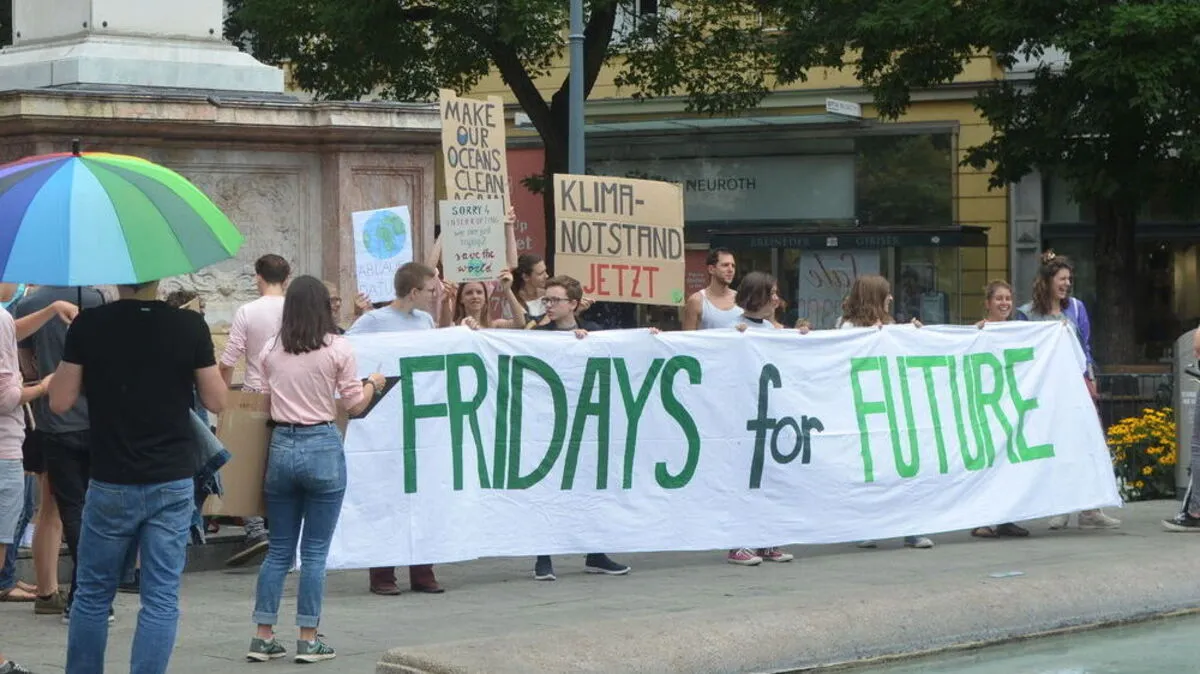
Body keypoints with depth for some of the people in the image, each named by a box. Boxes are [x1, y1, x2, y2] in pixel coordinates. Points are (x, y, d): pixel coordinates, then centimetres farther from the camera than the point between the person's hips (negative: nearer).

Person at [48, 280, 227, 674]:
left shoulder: (88, 326, -8)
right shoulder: (191, 326, -7)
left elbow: (60, 402, -3)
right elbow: (216, 402, 0)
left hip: (111, 483, 0)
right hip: (173, 483, 0)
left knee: (92, 594, 14)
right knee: (161, 597, 3)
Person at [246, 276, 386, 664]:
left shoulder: (271, 351, 4)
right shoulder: (337, 349, -6)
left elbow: (263, 404, 7)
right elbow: (354, 405, -2)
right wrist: (373, 384, 17)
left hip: (281, 446, 3)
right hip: (322, 447, -3)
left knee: (279, 549, 12)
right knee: (315, 552, 4)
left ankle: (263, 637, 11)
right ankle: (308, 641, 6)